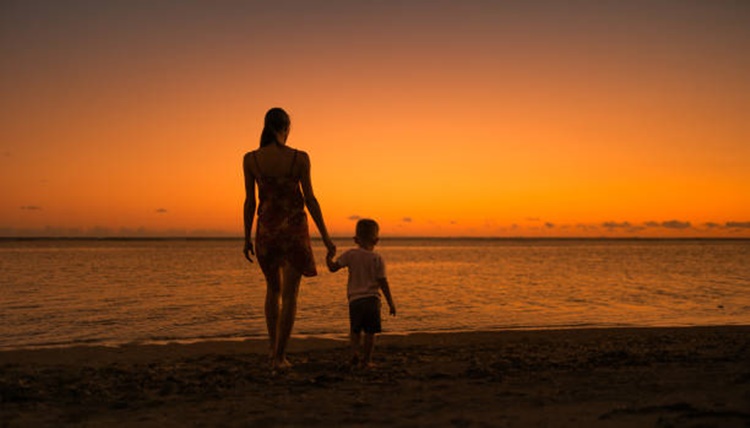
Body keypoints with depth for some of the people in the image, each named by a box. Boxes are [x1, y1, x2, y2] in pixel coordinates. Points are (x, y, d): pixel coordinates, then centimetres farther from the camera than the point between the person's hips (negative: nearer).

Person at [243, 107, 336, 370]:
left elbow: (250, 201, 0)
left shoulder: (251, 159, -4)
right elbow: (310, 199, -8)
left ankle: (273, 348, 23)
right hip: (294, 230, -2)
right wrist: (325, 237, -1)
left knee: (273, 289, 23)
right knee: (289, 295, 6)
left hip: (266, 230, 2)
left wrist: (247, 238, 10)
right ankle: (279, 357, 8)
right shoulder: (299, 158, -9)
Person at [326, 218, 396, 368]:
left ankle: (355, 351, -3)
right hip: (372, 298, -1)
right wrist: (390, 302, 3)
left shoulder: (350, 254, 0)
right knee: (370, 331, 6)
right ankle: (367, 359, 7)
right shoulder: (377, 259, -2)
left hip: (355, 299, 1)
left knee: (355, 329, 16)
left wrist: (328, 258, 23)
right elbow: (383, 282, -3)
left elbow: (333, 267, 1)